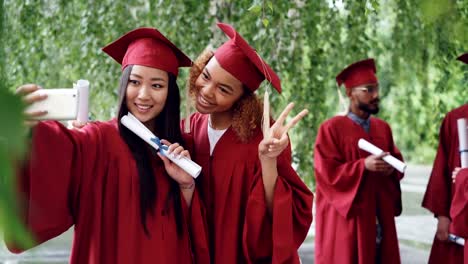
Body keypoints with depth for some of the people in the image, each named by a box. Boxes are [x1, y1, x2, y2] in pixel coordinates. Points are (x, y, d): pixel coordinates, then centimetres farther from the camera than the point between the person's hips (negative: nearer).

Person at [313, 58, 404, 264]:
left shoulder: (383, 128, 12)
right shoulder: (331, 129, -8)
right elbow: (326, 172, -13)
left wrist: (391, 168, -9)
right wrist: (363, 165, -23)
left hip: (380, 218, 6)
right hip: (346, 219, -6)